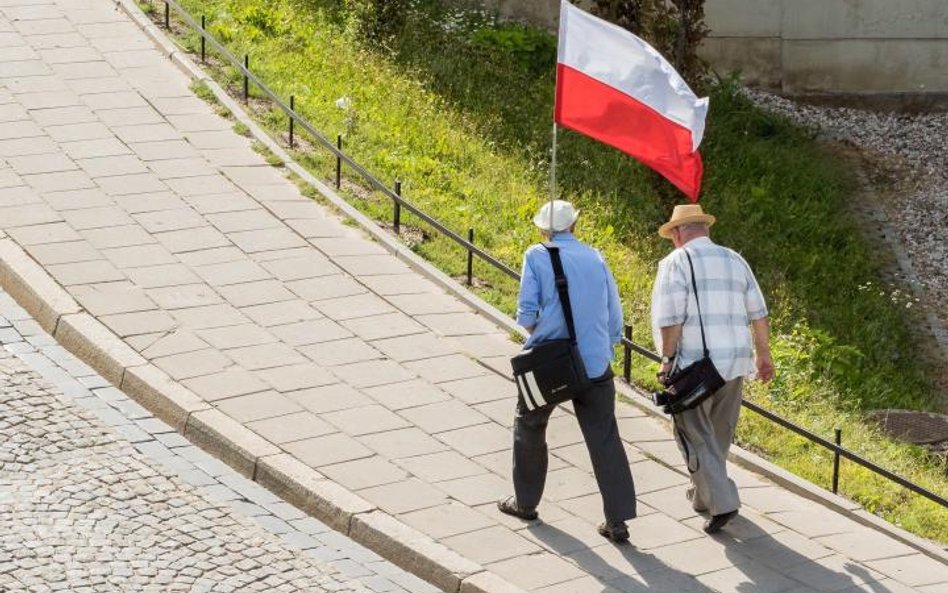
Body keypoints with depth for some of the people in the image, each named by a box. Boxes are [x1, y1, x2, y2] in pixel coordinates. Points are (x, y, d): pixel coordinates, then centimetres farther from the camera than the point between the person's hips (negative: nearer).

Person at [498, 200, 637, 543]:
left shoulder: (537, 257, -3)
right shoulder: (596, 258, 8)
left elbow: (526, 315, -8)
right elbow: (614, 317, 11)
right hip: (596, 363, 3)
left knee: (529, 428, 19)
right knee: (605, 440, 2)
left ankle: (525, 502, 30)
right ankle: (618, 521, -3)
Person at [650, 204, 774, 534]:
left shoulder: (677, 262, -5)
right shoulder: (735, 260, 13)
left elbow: (670, 319, -13)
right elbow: (758, 314, 13)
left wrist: (667, 359, -5)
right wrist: (763, 355, 20)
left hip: (694, 363, -6)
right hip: (734, 361, 6)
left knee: (695, 435, -1)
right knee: (719, 434, 18)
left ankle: (722, 502, -13)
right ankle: (704, 494, 33)